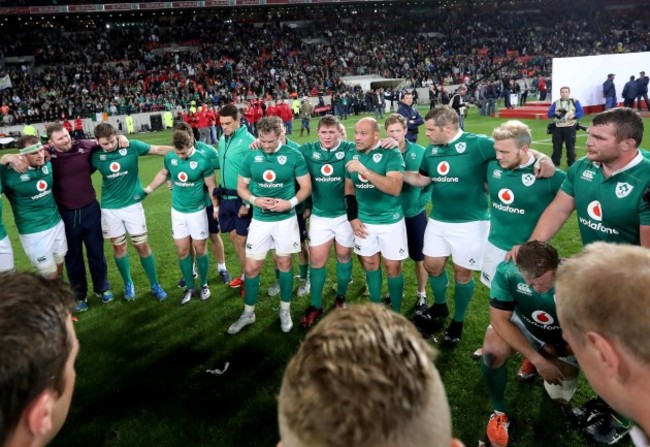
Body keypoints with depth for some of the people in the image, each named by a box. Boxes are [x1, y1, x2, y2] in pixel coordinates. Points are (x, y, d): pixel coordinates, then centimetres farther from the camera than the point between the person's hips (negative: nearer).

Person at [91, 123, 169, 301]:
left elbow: (159, 149, -5)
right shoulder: (96, 156, -6)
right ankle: (128, 283, 30)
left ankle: (154, 285, 17)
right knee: (119, 246, 11)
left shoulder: (131, 146, -10)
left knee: (142, 245, 3)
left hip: (132, 204, -1)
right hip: (110, 208, 2)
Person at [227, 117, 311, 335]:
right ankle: (248, 313, 23)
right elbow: (241, 187, 5)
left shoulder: (293, 155, -8)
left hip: (286, 219, -1)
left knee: (284, 263, 11)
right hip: (260, 220, 2)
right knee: (251, 267, 4)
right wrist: (255, 200, -14)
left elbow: (306, 186, -3)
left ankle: (285, 311, 29)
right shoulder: (251, 156, -2)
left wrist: (290, 203, -19)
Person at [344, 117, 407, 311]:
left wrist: (365, 170, -34)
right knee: (369, 263, 15)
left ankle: (396, 312, 19)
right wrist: (352, 217, 4)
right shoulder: (351, 155, 1)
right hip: (363, 220, 5)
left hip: (390, 220, -4)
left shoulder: (391, 154, -16)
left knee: (393, 266, 4)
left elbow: (395, 188, -29)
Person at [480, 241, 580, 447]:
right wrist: (538, 360, -30)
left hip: (564, 339, 1)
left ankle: (544, 356, 33)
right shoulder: (507, 272, -34)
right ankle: (499, 412, -5)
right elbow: (499, 319, -27)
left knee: (561, 397, 3)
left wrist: (554, 352, -15)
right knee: (492, 351, -30)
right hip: (523, 324, -1)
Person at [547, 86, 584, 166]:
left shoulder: (574, 101, 6)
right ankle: (554, 163, 13)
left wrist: (573, 116, -22)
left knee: (570, 146, 4)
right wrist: (556, 113, -15)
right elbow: (549, 114, 5)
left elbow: (581, 112, -3)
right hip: (557, 128, 2)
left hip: (570, 127, -2)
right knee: (556, 146, 5)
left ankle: (571, 163, 13)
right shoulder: (556, 103, 12)